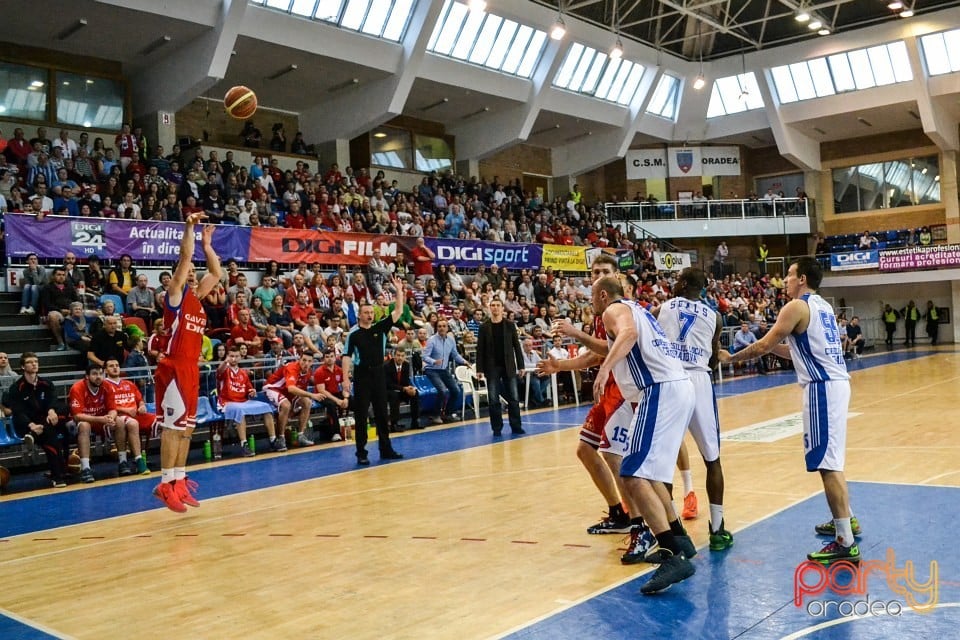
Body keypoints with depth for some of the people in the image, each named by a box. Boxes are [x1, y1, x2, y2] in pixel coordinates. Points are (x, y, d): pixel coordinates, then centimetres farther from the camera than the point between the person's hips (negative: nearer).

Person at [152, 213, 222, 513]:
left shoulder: (197, 298, 17)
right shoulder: (176, 294, -3)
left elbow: (216, 272, 23)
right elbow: (184, 258, -14)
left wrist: (207, 244, 20)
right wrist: (189, 227, -16)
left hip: (191, 369, 8)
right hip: (174, 368, -8)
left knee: (186, 427, 10)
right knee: (173, 426, -8)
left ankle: (179, 481, 17)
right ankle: (166, 483, -4)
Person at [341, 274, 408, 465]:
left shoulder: (380, 328, 5)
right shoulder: (353, 334, -4)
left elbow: (398, 312, 1)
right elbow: (347, 357, -6)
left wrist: (399, 291, -4)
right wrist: (346, 379, -15)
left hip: (379, 374, 4)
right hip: (362, 375, -4)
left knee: (382, 413, 10)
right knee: (361, 415, 1)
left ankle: (386, 449, 18)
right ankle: (361, 453, 7)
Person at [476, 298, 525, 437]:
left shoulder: (510, 325, 3)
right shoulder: (484, 327, 1)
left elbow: (516, 346, 4)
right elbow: (480, 349, 0)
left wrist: (520, 365, -1)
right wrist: (480, 369, -5)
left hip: (509, 367, 1)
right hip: (492, 368, -1)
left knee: (513, 398, 2)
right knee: (494, 400, 2)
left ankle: (516, 426, 11)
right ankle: (497, 428, 9)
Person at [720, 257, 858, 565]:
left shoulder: (797, 306, -9)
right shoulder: (823, 306, 19)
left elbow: (763, 346, -9)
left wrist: (730, 357, 5)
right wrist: (776, 346, 21)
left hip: (823, 386, -10)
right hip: (835, 381, 10)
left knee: (827, 462, -8)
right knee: (831, 459, 23)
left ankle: (846, 544, -7)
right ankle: (846, 520, 35)